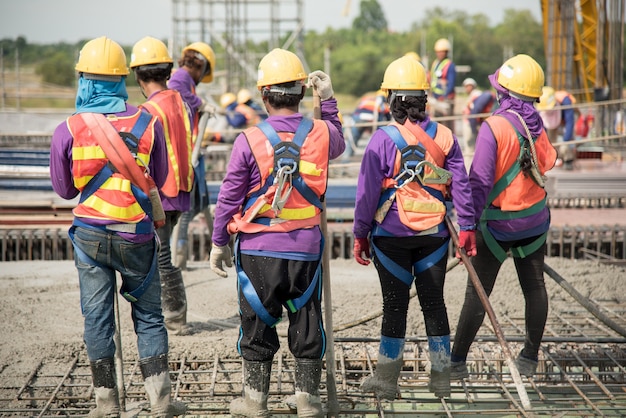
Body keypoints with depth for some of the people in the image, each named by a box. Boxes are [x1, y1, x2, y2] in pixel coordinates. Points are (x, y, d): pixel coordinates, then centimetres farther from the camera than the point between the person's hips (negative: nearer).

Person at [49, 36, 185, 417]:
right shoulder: (148, 122, -6)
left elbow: (64, 189, 3)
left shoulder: (69, 130, -9)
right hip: (137, 235, 0)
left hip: (90, 234, 0)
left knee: (97, 317, 8)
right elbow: (160, 180, 6)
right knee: (148, 316, 11)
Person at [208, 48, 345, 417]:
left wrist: (219, 242, 6)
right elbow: (339, 144, 23)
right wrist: (328, 100, 25)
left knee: (258, 325, 9)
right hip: (306, 248, 2)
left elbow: (229, 197, -5)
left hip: (258, 249, -2)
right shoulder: (322, 133, -4)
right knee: (307, 325, 11)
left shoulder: (250, 140, -11)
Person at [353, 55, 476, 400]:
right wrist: (467, 227, 8)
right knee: (434, 302, 10)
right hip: (435, 234, 3)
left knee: (395, 305, 5)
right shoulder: (445, 137, 0)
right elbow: (461, 186, 2)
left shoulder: (383, 139, -11)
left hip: (392, 234, -3)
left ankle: (387, 380, 11)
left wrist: (360, 234, -1)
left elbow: (368, 192, -9)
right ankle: (441, 378, 14)